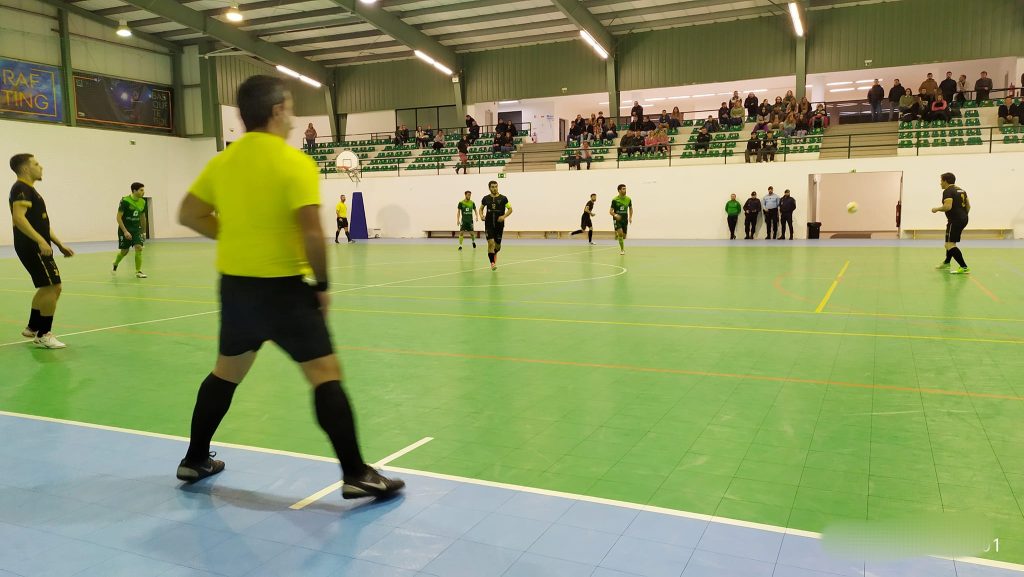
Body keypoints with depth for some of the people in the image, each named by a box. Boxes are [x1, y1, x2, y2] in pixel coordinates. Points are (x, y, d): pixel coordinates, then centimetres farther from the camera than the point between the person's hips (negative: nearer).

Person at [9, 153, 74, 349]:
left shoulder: (30, 189, 21)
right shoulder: (21, 189, -11)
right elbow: (18, 217, -26)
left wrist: (59, 244, 23)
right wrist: (41, 241, -33)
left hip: (37, 247, 11)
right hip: (32, 247, -11)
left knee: (48, 288, 18)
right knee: (52, 287, -10)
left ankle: (32, 327, 29)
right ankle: (43, 335, -4)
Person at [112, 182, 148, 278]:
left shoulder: (142, 202, 2)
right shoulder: (125, 201, -16)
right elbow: (118, 217, -15)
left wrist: (144, 232, 18)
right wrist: (125, 231, -22)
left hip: (136, 229, 4)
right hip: (124, 230, -4)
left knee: (139, 248, -13)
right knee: (124, 251, 5)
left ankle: (138, 271, -6)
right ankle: (115, 265, 35)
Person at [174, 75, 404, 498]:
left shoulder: (222, 162, 7)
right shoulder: (295, 163, -13)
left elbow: (188, 215, 13)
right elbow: (312, 233, -20)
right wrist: (322, 284, -9)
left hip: (234, 284, 7)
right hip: (283, 287, -7)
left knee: (226, 372, 22)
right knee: (325, 375, -3)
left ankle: (194, 460, 33)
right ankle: (356, 474, -2)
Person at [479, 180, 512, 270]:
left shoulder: (503, 198, -3)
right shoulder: (486, 198, 3)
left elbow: (510, 209, 0)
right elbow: (481, 208, 17)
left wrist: (504, 216, -17)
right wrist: (481, 215, -3)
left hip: (499, 225, 0)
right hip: (489, 224, 0)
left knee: (497, 245, 8)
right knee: (491, 243, -15)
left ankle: (495, 254, 44)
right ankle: (492, 263, -9)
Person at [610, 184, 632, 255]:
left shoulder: (628, 199, 0)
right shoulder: (615, 200, -11)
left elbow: (630, 208, 17)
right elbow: (610, 211, -9)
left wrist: (630, 217, 4)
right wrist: (615, 215, -30)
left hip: (625, 220, 4)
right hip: (617, 219, -4)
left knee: (624, 236, 6)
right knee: (620, 233, -24)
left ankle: (617, 234, 43)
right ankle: (622, 249, -11)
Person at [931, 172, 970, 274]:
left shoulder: (948, 191, -12)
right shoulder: (961, 190, 17)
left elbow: (947, 207, -24)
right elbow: (968, 206, 19)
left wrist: (937, 209, -7)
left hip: (955, 220, -10)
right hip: (963, 219, 10)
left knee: (950, 245, -14)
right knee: (950, 241, 28)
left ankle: (964, 267, -22)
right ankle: (947, 262, 46)